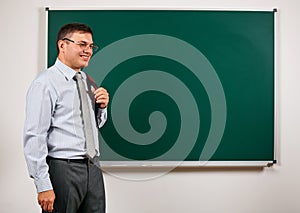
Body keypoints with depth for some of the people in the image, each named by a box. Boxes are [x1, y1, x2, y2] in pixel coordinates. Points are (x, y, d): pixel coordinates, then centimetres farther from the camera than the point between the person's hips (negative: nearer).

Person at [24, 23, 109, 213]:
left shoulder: (89, 82, 12)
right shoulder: (45, 84, -11)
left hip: (93, 168, 7)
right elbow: (34, 137, -16)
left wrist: (102, 106, 2)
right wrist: (43, 186, -19)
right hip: (63, 170, -7)